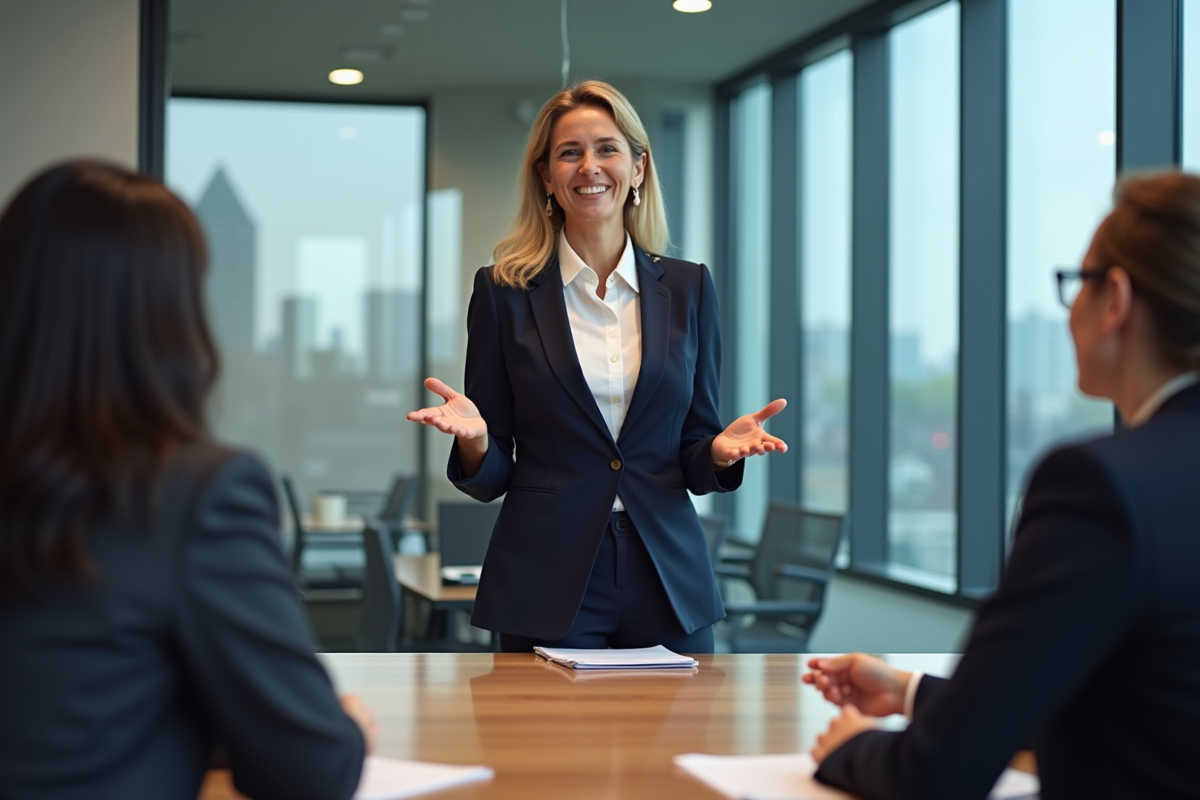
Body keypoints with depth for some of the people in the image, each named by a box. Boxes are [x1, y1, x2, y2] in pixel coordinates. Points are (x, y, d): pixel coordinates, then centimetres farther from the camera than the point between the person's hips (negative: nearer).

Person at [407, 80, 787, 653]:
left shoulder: (687, 288, 6)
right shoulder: (504, 291, 0)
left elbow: (694, 456, 9)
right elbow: (491, 476, 1)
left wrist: (721, 450, -12)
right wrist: (473, 438, -19)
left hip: (668, 581, 2)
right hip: (545, 587, -2)